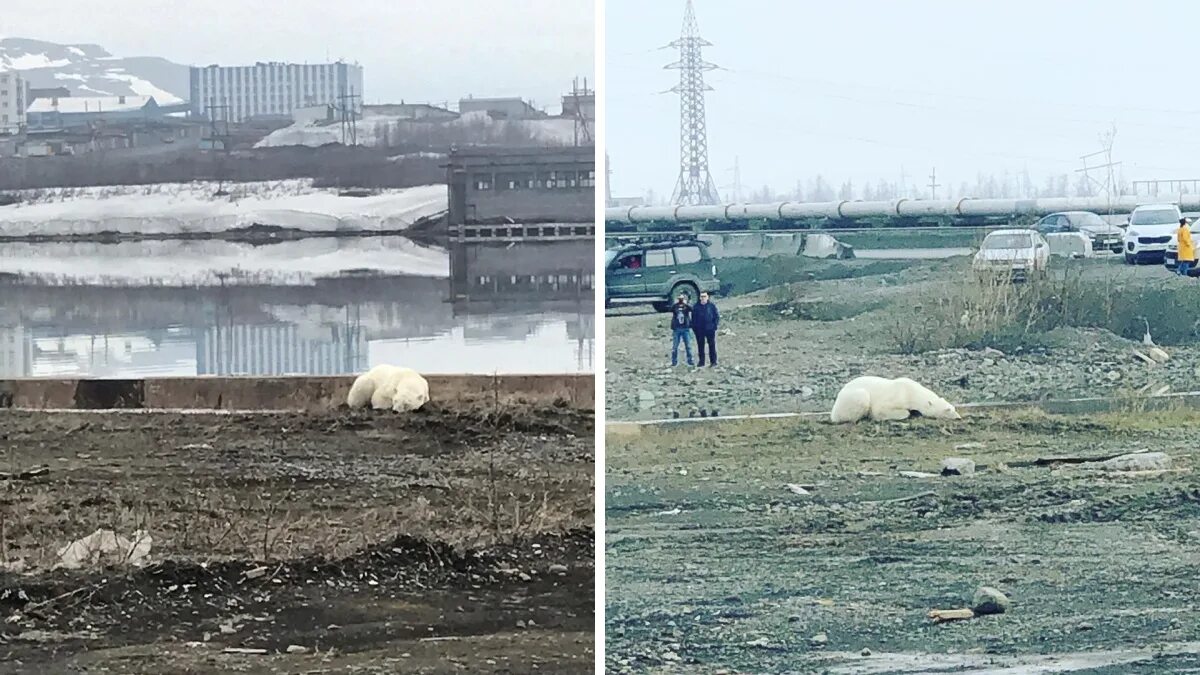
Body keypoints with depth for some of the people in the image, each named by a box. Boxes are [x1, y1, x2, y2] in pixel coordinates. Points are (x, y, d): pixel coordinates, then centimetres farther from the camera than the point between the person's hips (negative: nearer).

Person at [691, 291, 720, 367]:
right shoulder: (696, 306, 4)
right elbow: (693, 318, 9)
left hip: (710, 329, -2)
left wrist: (715, 325, -7)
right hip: (699, 330, 2)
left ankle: (713, 361, 5)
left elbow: (717, 316, 3)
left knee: (712, 345, 0)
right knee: (700, 346, 6)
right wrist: (694, 327, 1)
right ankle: (701, 362, 12)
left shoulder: (711, 305, -1)